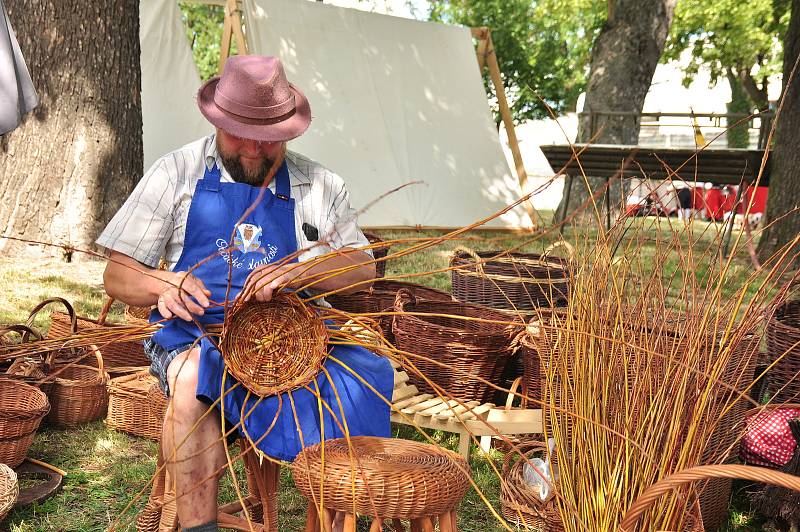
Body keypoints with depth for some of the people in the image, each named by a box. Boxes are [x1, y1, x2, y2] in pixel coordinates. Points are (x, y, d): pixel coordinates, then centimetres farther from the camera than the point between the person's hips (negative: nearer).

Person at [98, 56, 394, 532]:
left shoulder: (318, 185, 12)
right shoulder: (177, 174, 8)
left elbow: (363, 268, 4)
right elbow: (117, 276, 7)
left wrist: (299, 272, -17)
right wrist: (162, 285, -17)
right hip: (196, 328, -1)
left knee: (364, 375, -28)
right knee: (194, 377, -37)